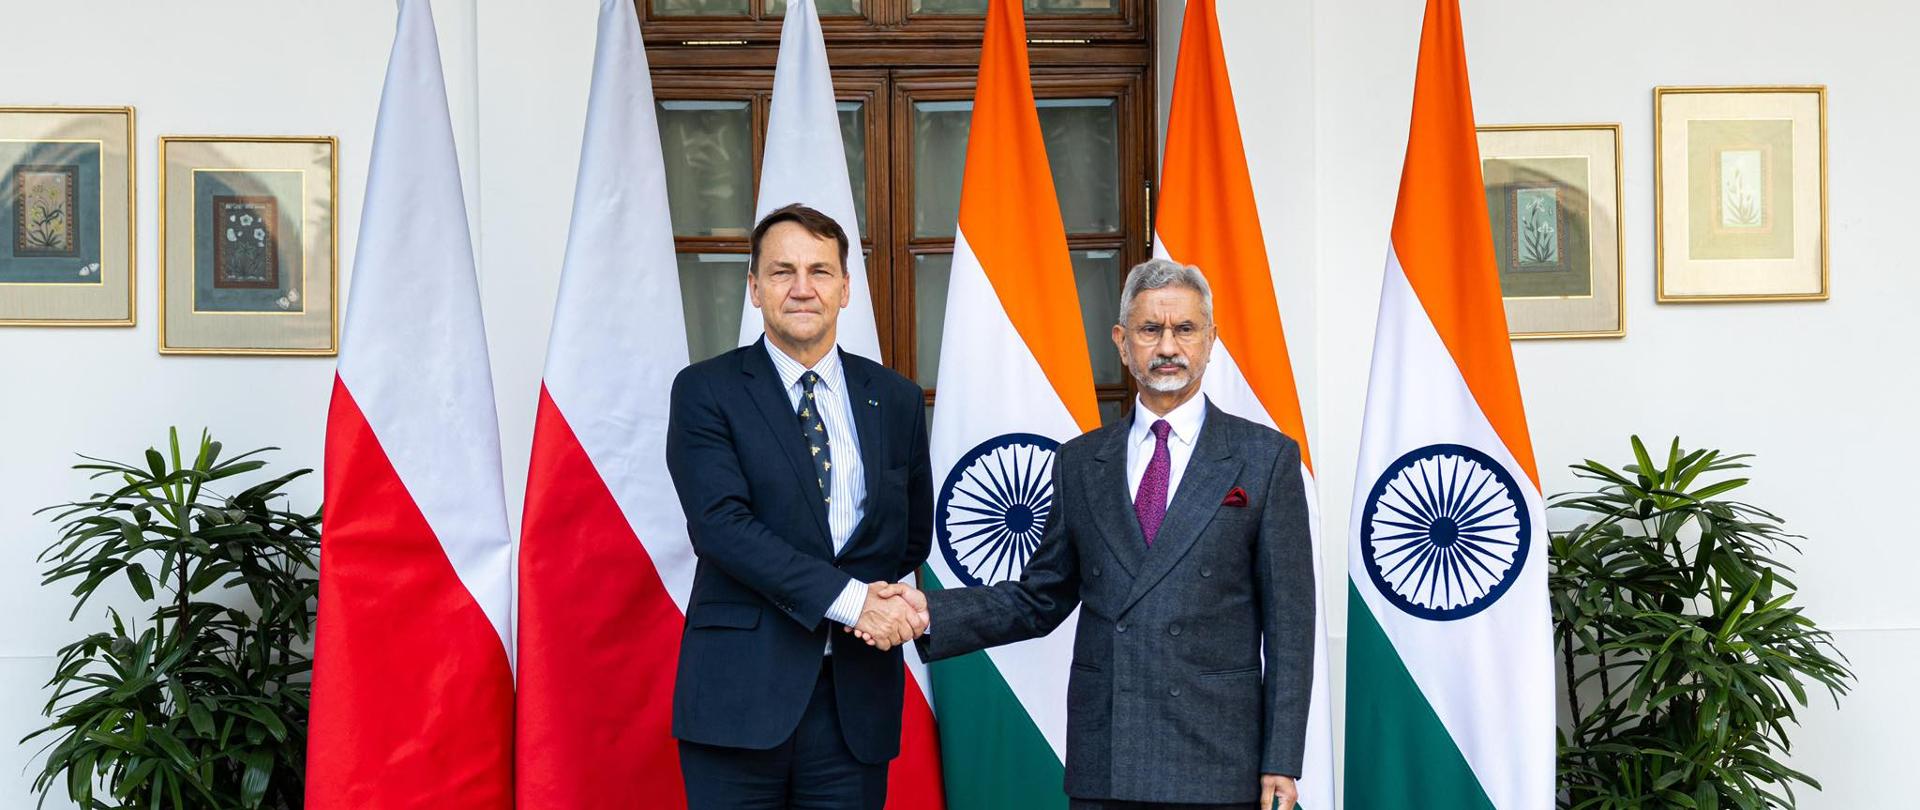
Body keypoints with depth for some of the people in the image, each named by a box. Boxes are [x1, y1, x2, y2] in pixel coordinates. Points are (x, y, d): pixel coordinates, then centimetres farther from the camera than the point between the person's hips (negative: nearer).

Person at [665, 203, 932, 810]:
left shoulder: (896, 399, 10)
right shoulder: (706, 391, 0)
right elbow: (722, 524, -12)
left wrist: (883, 600, -4)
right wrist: (846, 598, -18)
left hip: (857, 698, 3)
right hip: (741, 693, -3)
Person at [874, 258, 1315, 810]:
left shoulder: (1267, 458, 0)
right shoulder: (1080, 462, 9)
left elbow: (1288, 620, -2)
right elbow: (1041, 600, 10)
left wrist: (1282, 762, -6)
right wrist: (932, 613, -5)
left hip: (1217, 762, -2)